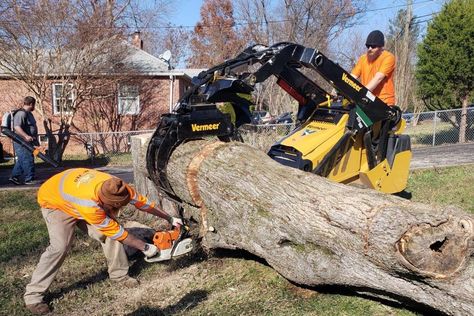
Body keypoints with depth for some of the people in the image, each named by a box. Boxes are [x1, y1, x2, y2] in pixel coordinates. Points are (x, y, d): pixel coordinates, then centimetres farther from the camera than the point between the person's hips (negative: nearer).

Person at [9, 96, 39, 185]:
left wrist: (36, 141, 31)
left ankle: (14, 177, 21)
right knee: (28, 160, -7)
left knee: (21, 161, 15)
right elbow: (17, 127, -27)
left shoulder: (28, 113, 18)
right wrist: (26, 136, -38)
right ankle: (29, 179, -1)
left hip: (27, 142, 11)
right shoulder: (21, 113, -16)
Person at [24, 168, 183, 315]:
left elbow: (141, 201, -10)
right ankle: (33, 295, -12)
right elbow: (117, 232, -32)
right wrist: (145, 247, -21)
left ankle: (119, 274, 8)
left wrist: (170, 219, -1)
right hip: (54, 202, -6)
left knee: (109, 231, -7)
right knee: (60, 246, -23)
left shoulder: (118, 188, -28)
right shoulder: (88, 204, -44)